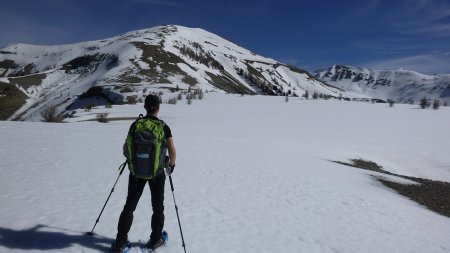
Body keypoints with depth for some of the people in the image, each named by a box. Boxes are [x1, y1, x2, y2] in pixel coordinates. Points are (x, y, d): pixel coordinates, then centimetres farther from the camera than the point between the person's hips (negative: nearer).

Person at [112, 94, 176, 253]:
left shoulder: (136, 124, -4)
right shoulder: (164, 127, -12)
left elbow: (126, 148, 3)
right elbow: (172, 153, -14)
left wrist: (130, 159, 23)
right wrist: (171, 165, 5)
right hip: (157, 172, -2)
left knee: (129, 206, 17)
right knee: (158, 207, 17)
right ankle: (155, 240, 28)